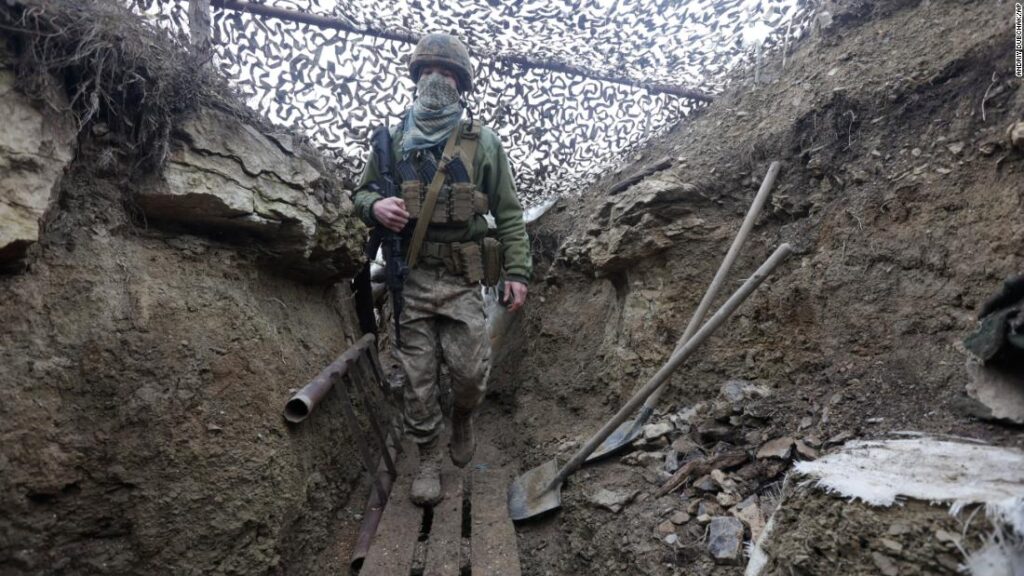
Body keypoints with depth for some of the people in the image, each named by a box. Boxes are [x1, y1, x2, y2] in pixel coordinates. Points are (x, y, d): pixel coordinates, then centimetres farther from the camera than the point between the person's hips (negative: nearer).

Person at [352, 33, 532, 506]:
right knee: (417, 377, 5)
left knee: (470, 371, -2)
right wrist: (374, 206, -9)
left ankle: (462, 418, 32)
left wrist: (518, 272, -4)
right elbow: (362, 191, 16)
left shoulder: (482, 142, 4)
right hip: (408, 278, 2)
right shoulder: (393, 139, 8)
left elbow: (509, 214, 4)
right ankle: (429, 459, 23)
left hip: (462, 280, -1)